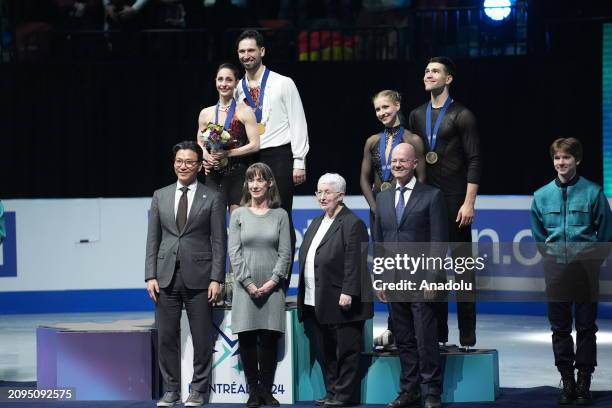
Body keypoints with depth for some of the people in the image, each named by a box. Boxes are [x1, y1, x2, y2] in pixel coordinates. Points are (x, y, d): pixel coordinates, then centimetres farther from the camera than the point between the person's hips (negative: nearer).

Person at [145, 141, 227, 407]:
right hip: (166, 276, 3)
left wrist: (216, 279, -8)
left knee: (202, 338, 1)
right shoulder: (160, 196, 10)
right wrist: (150, 276, 1)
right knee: (166, 336, 4)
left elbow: (219, 242, -1)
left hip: (198, 277, -2)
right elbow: (153, 239, 9)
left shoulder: (212, 199, 2)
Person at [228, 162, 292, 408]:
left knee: (269, 339, -2)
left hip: (272, 286, 0)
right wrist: (248, 282, -8)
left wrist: (273, 281, -9)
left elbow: (285, 252, 3)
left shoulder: (280, 215, 7)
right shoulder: (239, 214, 7)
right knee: (247, 339, -2)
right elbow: (234, 252, 1)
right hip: (245, 286, 0)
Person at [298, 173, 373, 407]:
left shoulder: (352, 224, -8)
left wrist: (347, 293, -21)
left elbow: (355, 263, -15)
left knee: (345, 350, -1)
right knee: (324, 352, 12)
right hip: (314, 304, 9)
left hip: (340, 302, -9)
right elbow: (306, 260, 20)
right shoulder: (316, 223, 19)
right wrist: (304, 295, 15)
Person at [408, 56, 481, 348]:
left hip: (455, 203, -5)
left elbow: (474, 161, -7)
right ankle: (437, 335, 12)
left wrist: (469, 203, -13)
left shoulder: (461, 116, -2)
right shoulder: (417, 116, 13)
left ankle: (467, 339, -3)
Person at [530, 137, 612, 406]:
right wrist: (552, 257, 12)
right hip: (556, 269, 3)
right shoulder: (541, 196, 4)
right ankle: (567, 383, 14)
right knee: (560, 328, 6)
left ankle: (584, 384, 7)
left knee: (586, 327, 1)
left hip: (585, 269, -3)